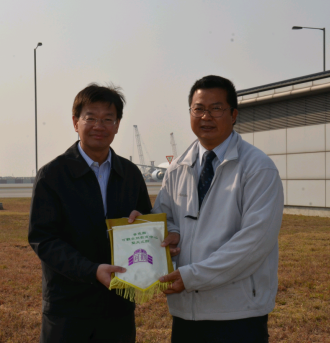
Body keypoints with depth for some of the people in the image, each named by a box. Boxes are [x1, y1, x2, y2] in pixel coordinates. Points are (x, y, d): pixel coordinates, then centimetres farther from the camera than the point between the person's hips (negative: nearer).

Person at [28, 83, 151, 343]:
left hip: (119, 307, 4)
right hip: (67, 308, -3)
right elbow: (42, 239, -11)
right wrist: (92, 271, -22)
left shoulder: (130, 174, 8)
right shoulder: (52, 175, -5)